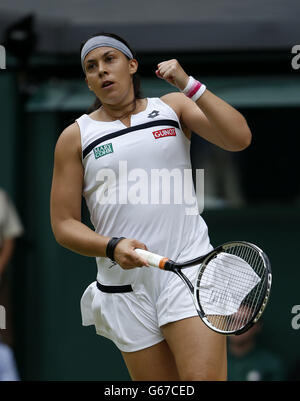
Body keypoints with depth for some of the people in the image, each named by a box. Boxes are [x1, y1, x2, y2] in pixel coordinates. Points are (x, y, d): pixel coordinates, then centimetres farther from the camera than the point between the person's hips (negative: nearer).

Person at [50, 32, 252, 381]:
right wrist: (112, 247, -12)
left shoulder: (173, 106, 10)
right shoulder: (75, 137, 9)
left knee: (203, 378, -20)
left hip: (189, 270, -1)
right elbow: (63, 225, 6)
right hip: (126, 284, 1)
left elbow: (239, 138, -4)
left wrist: (188, 85, -9)